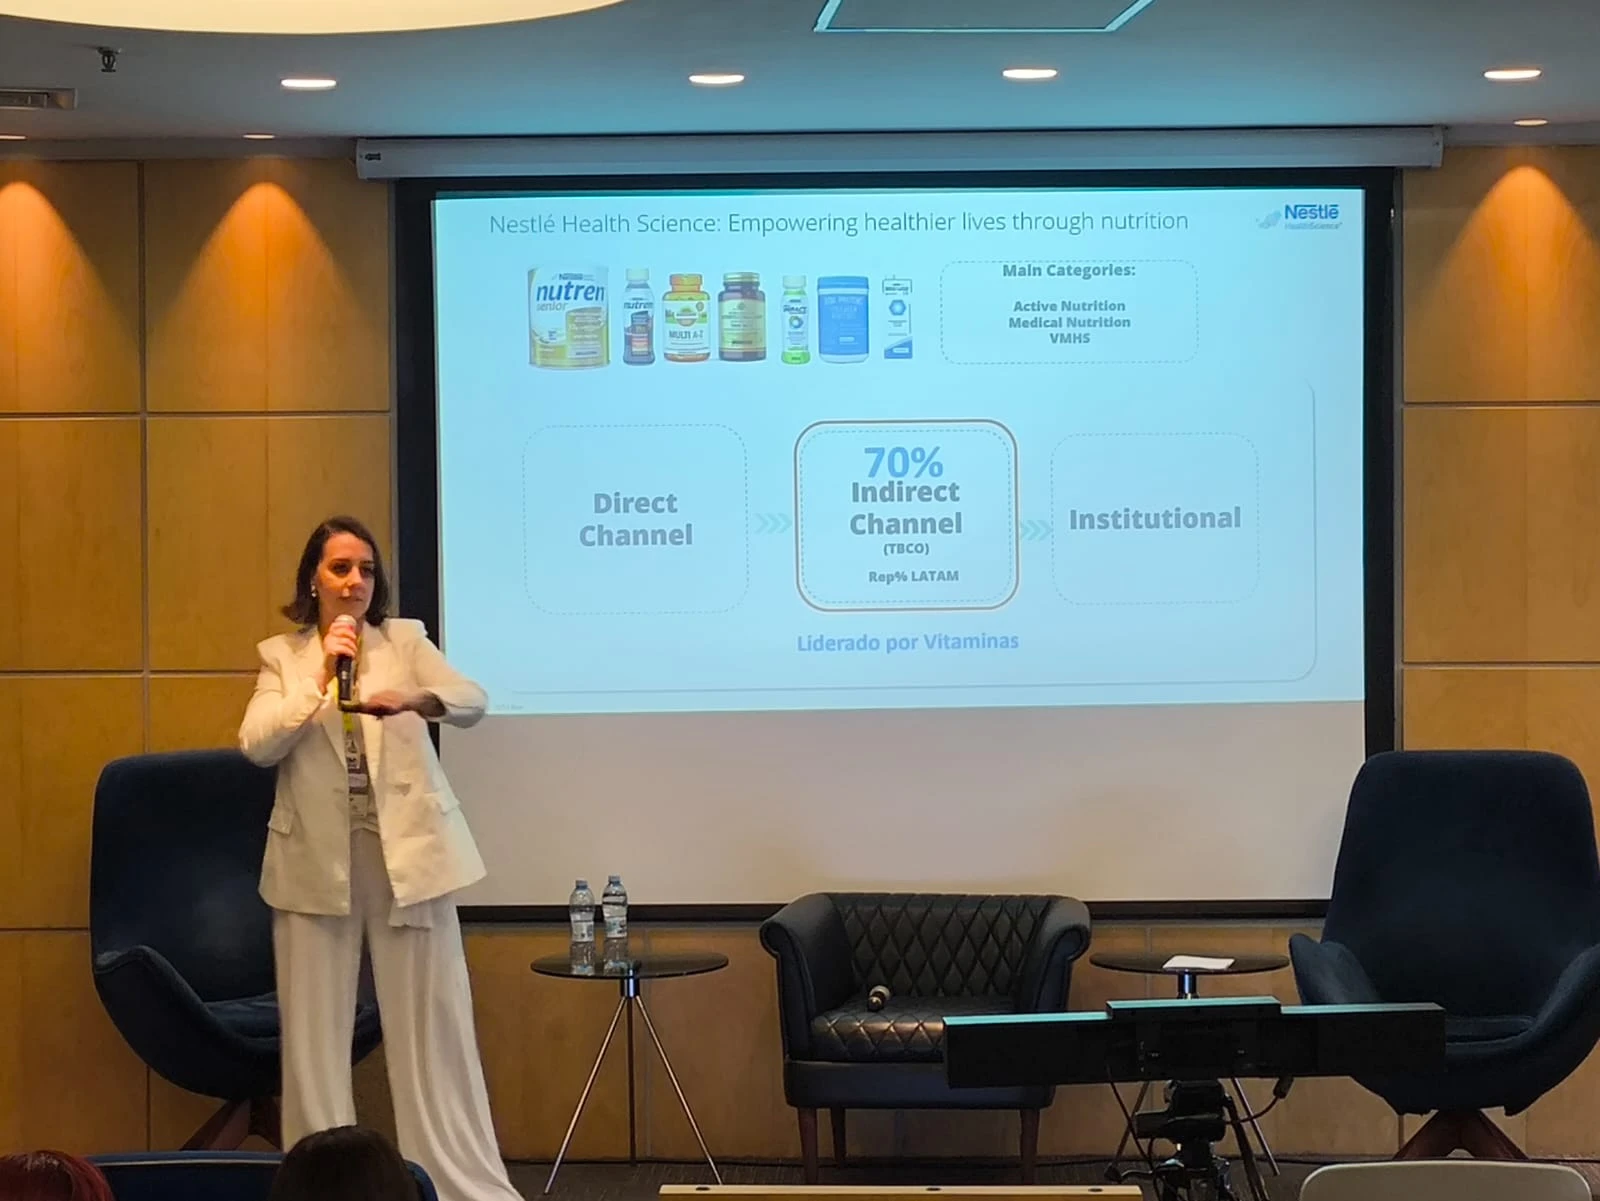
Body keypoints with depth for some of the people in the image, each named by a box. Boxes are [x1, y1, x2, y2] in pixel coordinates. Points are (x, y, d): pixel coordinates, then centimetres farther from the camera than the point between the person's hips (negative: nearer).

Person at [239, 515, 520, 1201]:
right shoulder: (281, 657, 7)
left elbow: (473, 702, -9)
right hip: (316, 859, 1)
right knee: (315, 1029, 2)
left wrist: (412, 699, -30)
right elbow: (256, 746, -7)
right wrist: (320, 679, -17)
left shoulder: (404, 640, 6)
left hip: (407, 850, 0)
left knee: (430, 1022, 1)